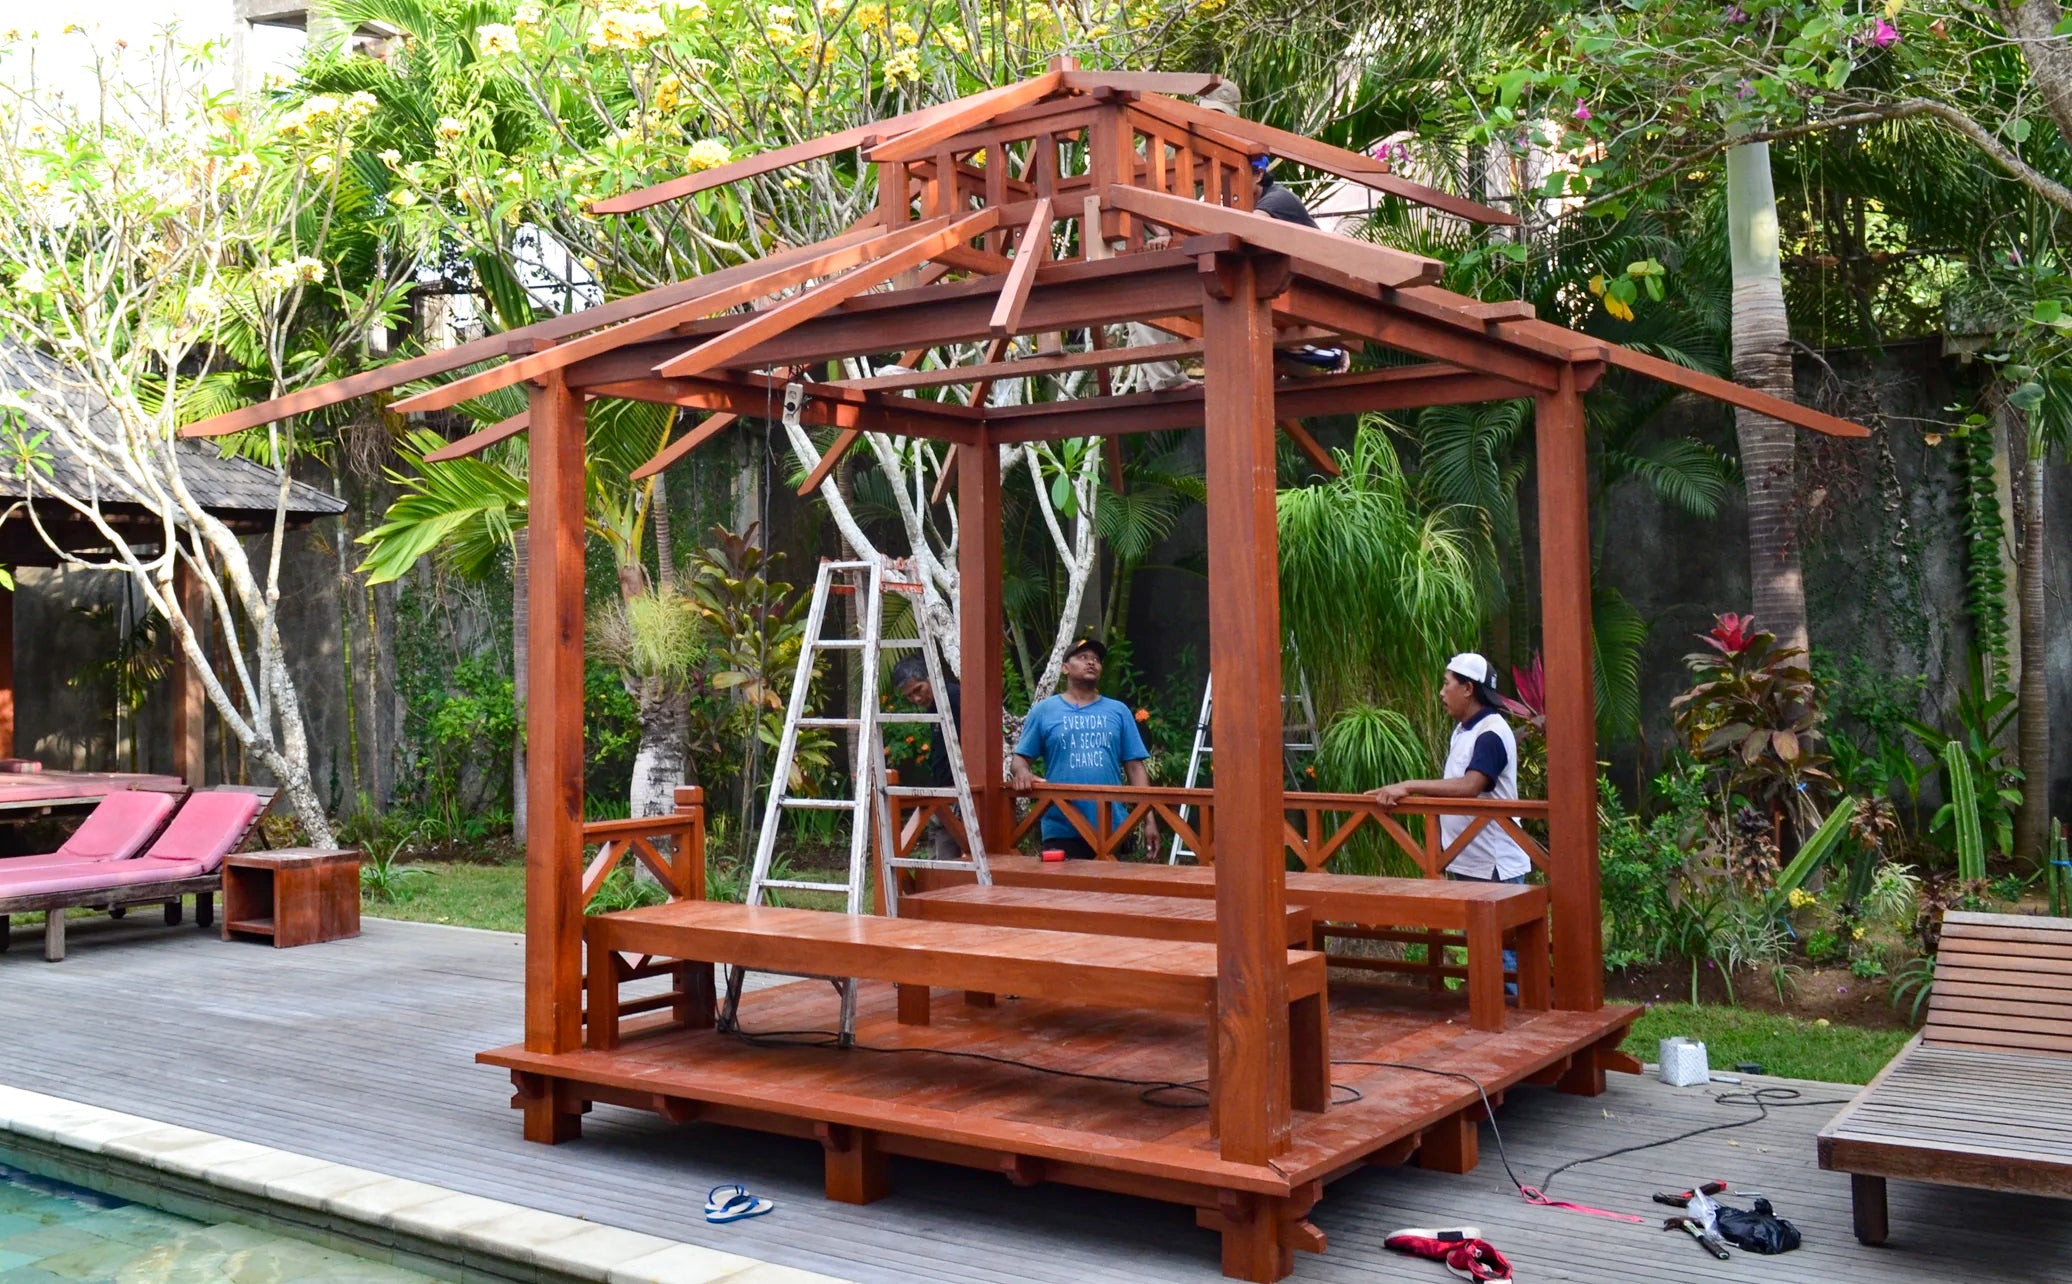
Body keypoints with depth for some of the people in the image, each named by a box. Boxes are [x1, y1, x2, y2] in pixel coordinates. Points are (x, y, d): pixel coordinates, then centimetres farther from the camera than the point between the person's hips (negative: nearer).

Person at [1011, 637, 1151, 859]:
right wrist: (1023, 772, -18)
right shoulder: (1044, 710, 6)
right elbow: (1021, 758, 6)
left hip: (1112, 828, 2)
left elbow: (1135, 767, 8)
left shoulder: (1119, 711, 10)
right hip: (1062, 830, -2)